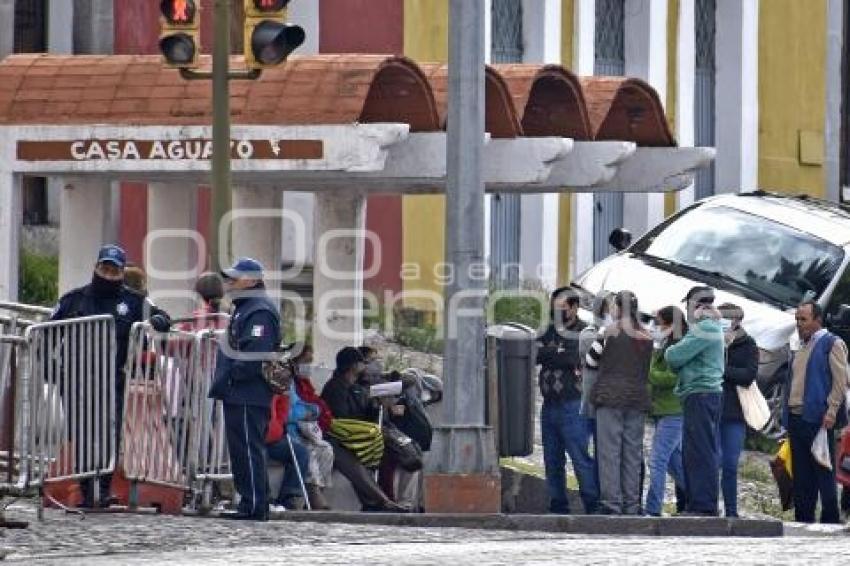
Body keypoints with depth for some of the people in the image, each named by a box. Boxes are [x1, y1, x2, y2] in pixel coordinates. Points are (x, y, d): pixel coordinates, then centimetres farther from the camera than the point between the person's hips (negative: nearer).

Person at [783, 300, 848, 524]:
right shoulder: (802, 348, 22)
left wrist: (831, 411, -18)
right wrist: (787, 414, 15)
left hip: (818, 419, -8)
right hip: (796, 419, 8)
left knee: (823, 472, -7)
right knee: (801, 476, 8)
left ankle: (830, 520, -6)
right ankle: (803, 520, 11)